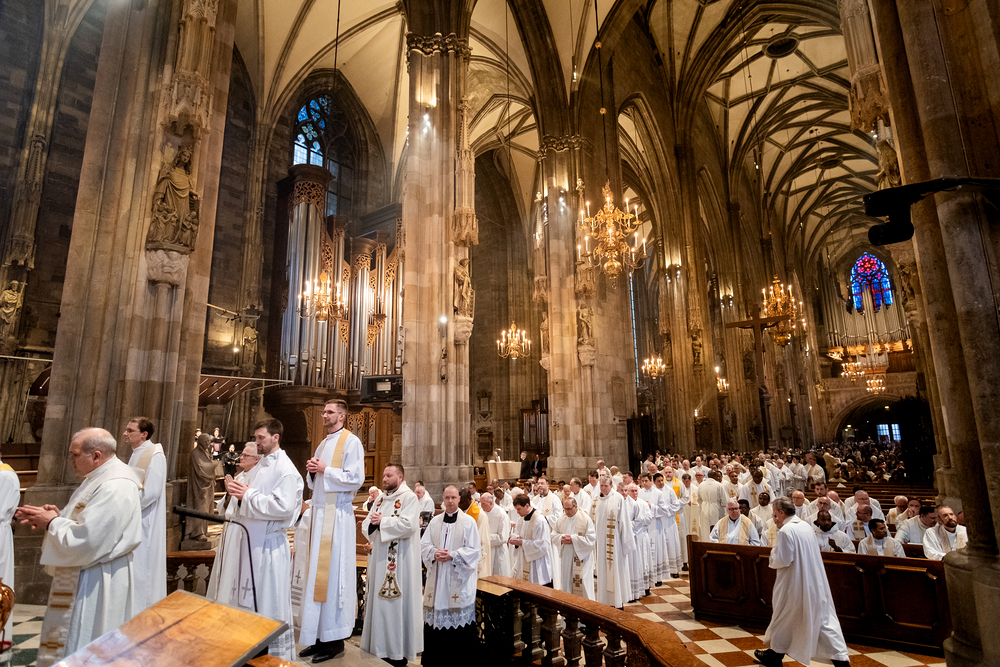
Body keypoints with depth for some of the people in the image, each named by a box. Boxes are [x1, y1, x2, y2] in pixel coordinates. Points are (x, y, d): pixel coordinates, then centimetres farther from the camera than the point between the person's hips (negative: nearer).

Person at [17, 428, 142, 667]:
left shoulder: (114, 489, -28)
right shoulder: (100, 478, 7)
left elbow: (84, 543, -26)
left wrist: (51, 523, -13)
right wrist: (56, 516, 0)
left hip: (96, 583, -10)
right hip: (85, 577, 10)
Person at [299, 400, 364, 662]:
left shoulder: (351, 441, -8)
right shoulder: (322, 444, 17)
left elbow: (355, 479, -15)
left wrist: (325, 470, -13)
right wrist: (312, 471, 1)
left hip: (337, 515, -8)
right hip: (319, 512, 8)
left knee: (332, 572, -3)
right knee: (317, 572, 9)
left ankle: (335, 639, 8)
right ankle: (319, 636, 18)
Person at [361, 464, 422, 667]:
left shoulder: (409, 498, -11)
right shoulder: (380, 499, 12)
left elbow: (409, 524, -23)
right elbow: (366, 525, 11)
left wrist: (382, 521, -17)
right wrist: (371, 522, -12)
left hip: (399, 562, -7)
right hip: (380, 558, 7)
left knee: (396, 602, -1)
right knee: (379, 601, 12)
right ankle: (380, 646, 26)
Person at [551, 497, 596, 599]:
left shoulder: (586, 519, -10)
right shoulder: (561, 519, 6)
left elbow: (591, 539, -13)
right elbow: (554, 535, 12)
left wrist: (573, 539, -18)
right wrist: (561, 538, -11)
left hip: (581, 558, -5)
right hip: (566, 557, 5)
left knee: (582, 585, -2)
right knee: (566, 582, 11)